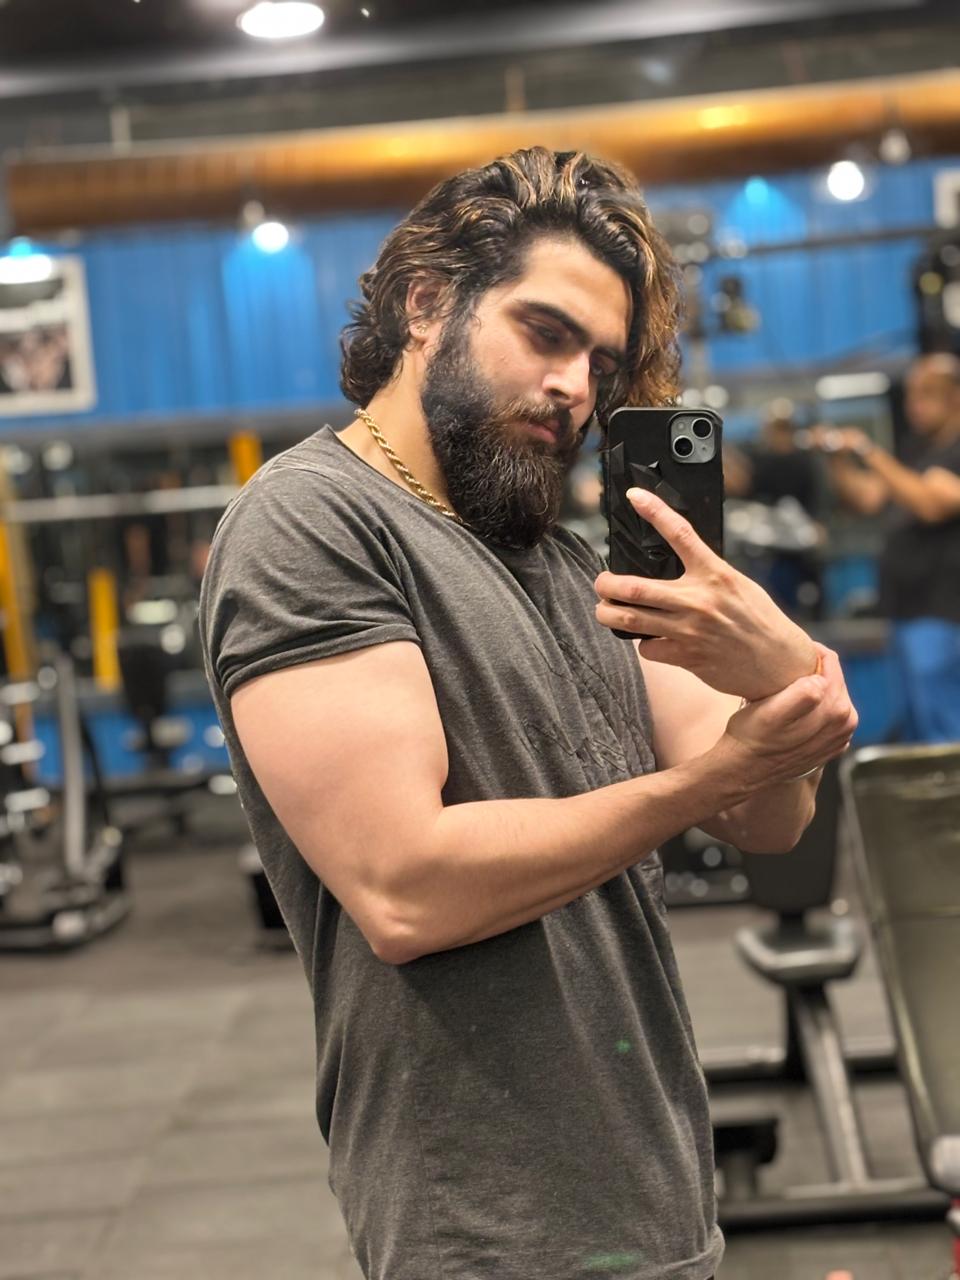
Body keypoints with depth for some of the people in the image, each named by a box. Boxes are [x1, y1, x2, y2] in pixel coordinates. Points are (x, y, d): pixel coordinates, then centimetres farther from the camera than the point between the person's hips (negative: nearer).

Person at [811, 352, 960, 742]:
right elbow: (867, 499, 16)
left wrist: (872, 455, -23)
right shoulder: (918, 447, 17)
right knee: (915, 728, 15)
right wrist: (838, 459, 0)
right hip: (908, 604, 9)